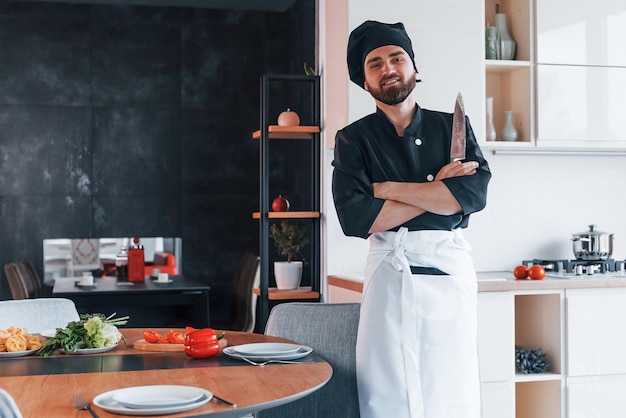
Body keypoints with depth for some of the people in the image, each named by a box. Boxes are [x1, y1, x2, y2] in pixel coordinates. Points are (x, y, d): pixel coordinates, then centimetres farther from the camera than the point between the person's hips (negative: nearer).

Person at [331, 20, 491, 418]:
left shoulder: (452, 127, 10)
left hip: (451, 270, 2)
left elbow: (474, 194, -7)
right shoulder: (354, 139, 5)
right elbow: (357, 218, -9)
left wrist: (388, 188, -8)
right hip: (390, 272, -1)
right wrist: (439, 188, -6)